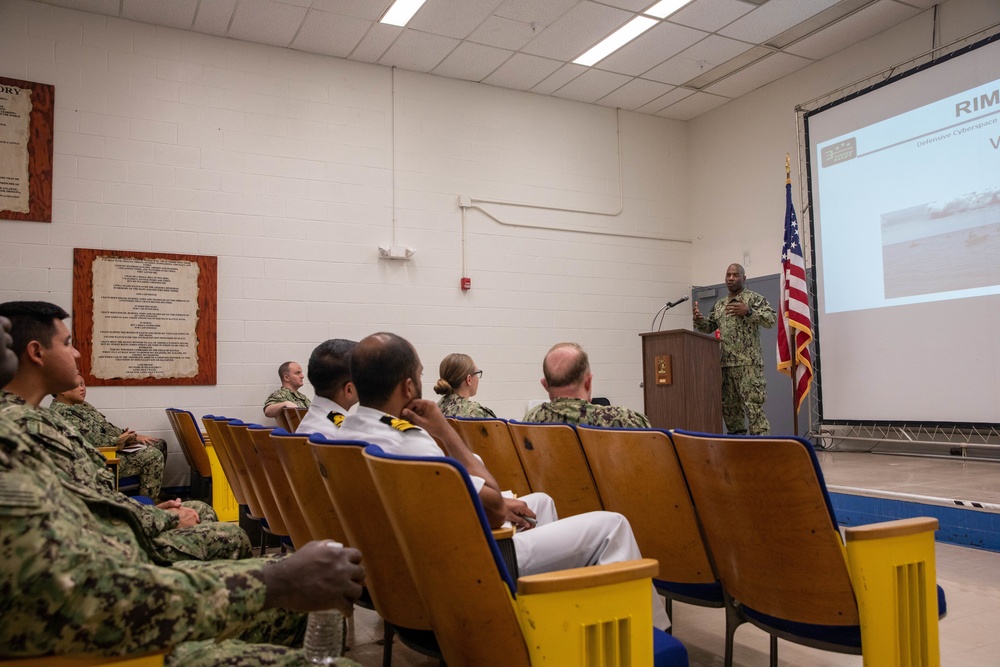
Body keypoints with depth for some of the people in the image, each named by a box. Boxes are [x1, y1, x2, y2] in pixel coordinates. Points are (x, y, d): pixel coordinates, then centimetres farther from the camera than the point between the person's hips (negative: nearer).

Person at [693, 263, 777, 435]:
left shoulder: (754, 298, 0)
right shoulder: (719, 304, 19)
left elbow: (771, 319, -10)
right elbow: (708, 327, 23)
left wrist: (747, 311, -20)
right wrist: (698, 319, 2)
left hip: (748, 363, -7)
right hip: (724, 364, 7)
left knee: (753, 405, -12)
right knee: (728, 405, 9)